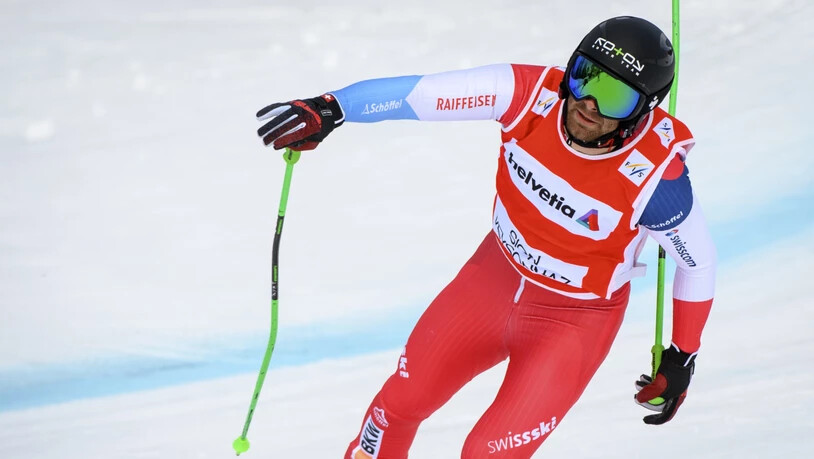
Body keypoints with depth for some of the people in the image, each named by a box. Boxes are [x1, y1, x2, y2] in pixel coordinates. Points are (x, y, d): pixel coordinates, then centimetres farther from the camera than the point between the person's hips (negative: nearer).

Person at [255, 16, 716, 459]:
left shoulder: (656, 176, -30)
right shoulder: (534, 92, -24)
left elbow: (699, 262, -13)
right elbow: (423, 92, -20)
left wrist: (683, 358, -4)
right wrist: (329, 108, -27)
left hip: (574, 318, -4)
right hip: (499, 275, 5)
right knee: (402, 400, 16)